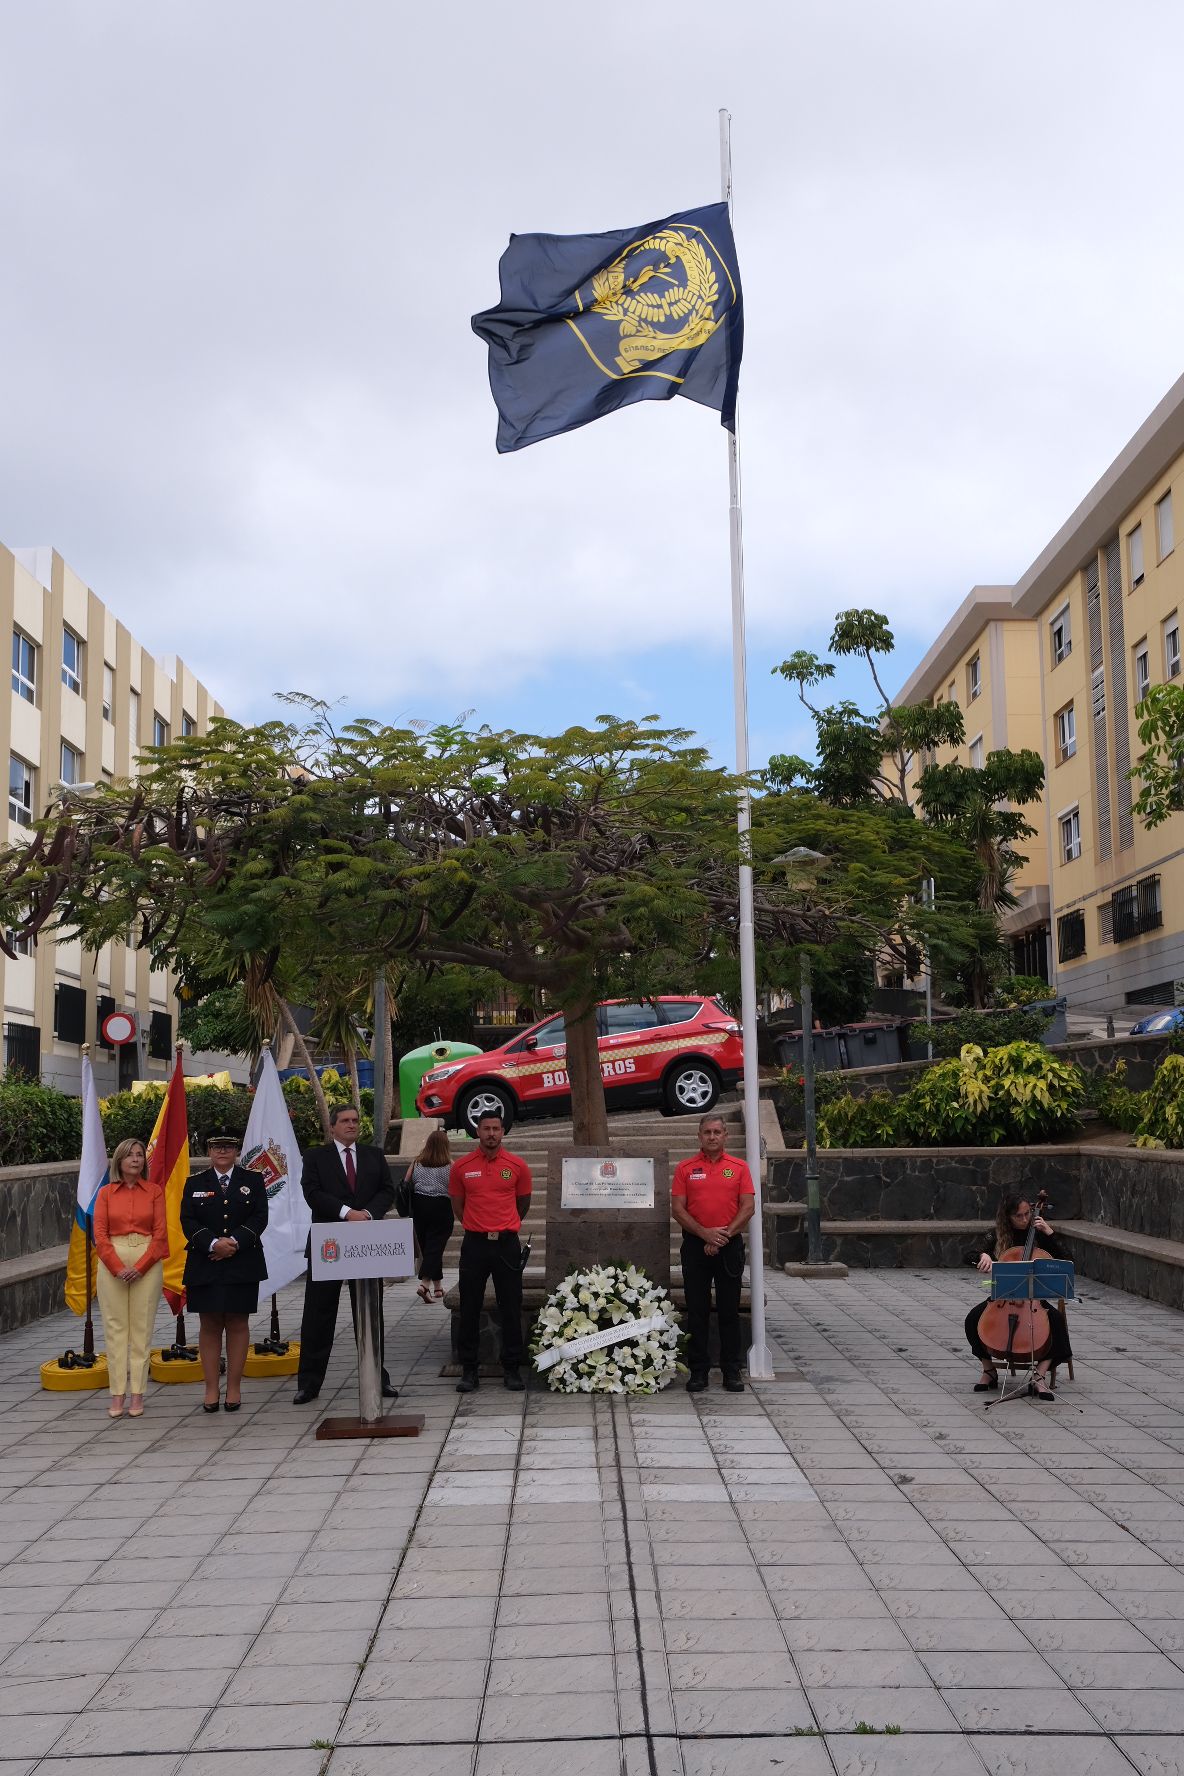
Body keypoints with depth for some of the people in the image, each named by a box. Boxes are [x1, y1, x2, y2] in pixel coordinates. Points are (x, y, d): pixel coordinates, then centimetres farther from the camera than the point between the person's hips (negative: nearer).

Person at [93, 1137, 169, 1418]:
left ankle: (137, 1395, 3)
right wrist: (118, 1268, -11)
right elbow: (99, 1235, 1)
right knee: (115, 1328, 0)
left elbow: (160, 1234, 0)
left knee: (142, 1328, 0)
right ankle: (117, 1394, 4)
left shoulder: (154, 1192, 5)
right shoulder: (106, 1193, 6)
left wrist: (140, 1267, -11)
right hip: (112, 1263, 1)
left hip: (147, 1264, 0)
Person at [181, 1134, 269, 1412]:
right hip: (204, 1266, 0)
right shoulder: (194, 1183, 9)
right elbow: (188, 1221, -1)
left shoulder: (253, 1180, 7)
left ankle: (234, 1388, 9)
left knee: (238, 1324, 2)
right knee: (209, 1326, 3)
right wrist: (213, 1243, -16)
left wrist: (235, 1242, -17)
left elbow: (260, 1217, -2)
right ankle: (211, 1389, 8)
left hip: (242, 1264, 0)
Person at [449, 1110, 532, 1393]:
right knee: (470, 1309, 3)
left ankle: (512, 1368, 14)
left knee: (511, 1308, 4)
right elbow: (457, 1204, 13)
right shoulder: (461, 1167, 1)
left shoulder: (517, 1165, 1)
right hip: (474, 1243, 0)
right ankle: (469, 1369, 11)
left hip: (507, 1244, 0)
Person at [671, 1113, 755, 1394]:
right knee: (697, 1311, 3)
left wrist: (725, 1235, -11)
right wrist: (705, 1233, -14)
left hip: (730, 1246, 0)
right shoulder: (685, 1169, 4)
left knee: (729, 1310, 4)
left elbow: (748, 1207, -1)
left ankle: (732, 1371, 12)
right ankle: (698, 1371, 10)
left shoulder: (739, 1167, 5)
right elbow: (677, 1209, -2)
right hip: (696, 1245, 0)